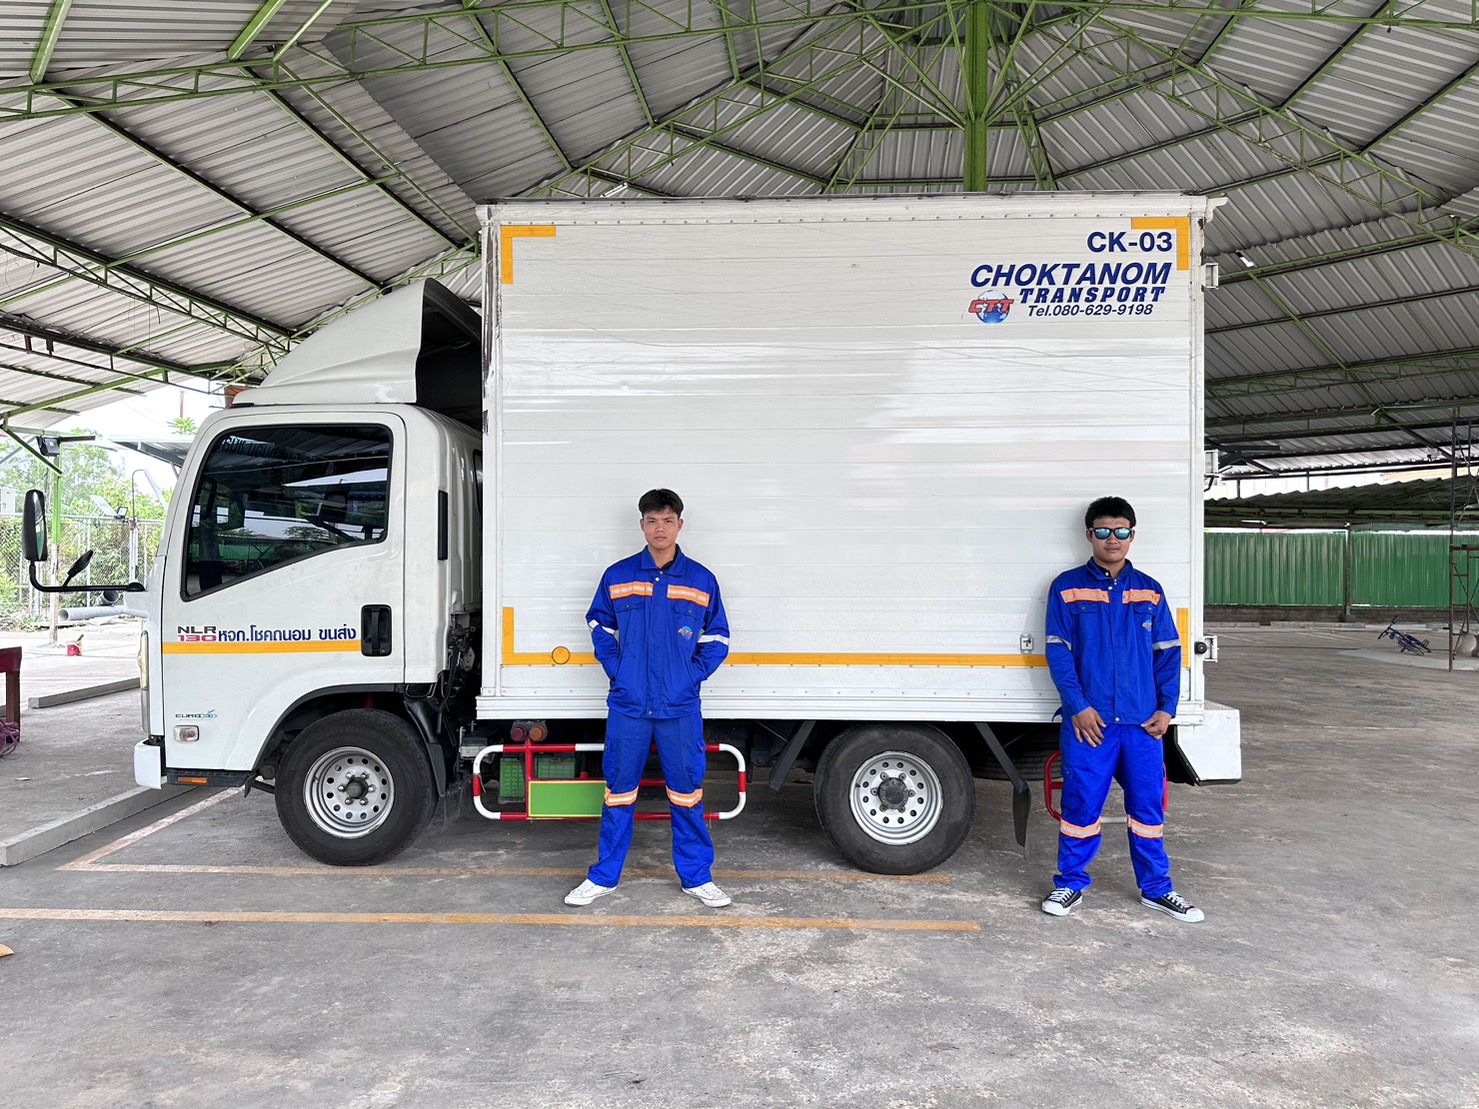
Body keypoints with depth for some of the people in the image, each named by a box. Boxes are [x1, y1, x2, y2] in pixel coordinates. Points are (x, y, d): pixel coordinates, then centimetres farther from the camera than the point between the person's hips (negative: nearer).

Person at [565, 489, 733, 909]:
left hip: (680, 707, 0)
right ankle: (604, 877, 23)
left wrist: (694, 675, -3)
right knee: (619, 792, 9)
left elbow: (717, 638, 9)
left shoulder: (701, 580, 3)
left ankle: (696, 877, 21)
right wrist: (616, 669, 2)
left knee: (687, 792, 7)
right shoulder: (617, 576, 4)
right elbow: (599, 626, 14)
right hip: (628, 704, 0)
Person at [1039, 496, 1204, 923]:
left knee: (1148, 804, 9)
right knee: (1081, 803, 2)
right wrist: (1078, 706, -11)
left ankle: (1156, 888, 25)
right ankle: (1071, 884, 18)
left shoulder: (1150, 591, 10)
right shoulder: (1068, 588, 1)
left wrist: (1166, 708, 1)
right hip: (1089, 721, -2)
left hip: (1142, 722, 3)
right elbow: (1058, 652, -3)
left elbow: (1168, 653, 10)